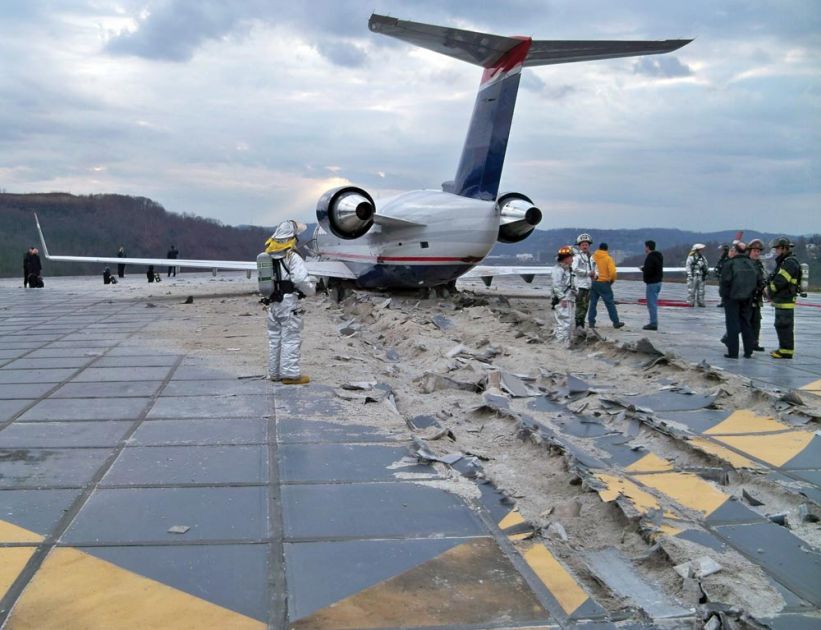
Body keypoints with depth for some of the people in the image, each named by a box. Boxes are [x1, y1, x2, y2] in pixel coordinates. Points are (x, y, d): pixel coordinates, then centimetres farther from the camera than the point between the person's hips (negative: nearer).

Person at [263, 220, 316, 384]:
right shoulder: (292, 257, -15)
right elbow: (302, 280, -21)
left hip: (272, 303, 8)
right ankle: (290, 374, -1)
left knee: (275, 338, 14)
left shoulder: (269, 256, 9)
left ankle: (275, 372, 22)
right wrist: (312, 287, -3)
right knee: (291, 339, -2)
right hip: (289, 304, -8)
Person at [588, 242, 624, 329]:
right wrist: (612, 280, 1)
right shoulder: (608, 258, -7)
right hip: (604, 283, -4)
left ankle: (591, 322, 7)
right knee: (610, 303, 2)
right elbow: (612, 272, -15)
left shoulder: (593, 257, 4)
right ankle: (616, 322, 5)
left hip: (593, 283, 4)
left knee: (593, 303, 10)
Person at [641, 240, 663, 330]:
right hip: (658, 282, 10)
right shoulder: (659, 256, 13)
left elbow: (648, 271, -26)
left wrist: (643, 269, -6)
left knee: (651, 304, -6)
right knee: (653, 304, 17)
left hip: (652, 283, -10)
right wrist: (645, 268, 12)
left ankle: (653, 324, -5)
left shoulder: (650, 258, -19)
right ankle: (654, 323, 22)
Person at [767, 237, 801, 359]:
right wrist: (769, 287, 4)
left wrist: (769, 289, -7)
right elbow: (776, 279, 21)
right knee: (780, 325, 17)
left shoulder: (789, 263, -16)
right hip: (781, 300, 11)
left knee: (784, 326, -8)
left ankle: (786, 351, -4)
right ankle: (784, 348, 26)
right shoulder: (783, 262, 18)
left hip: (785, 301, -11)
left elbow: (780, 281, -22)